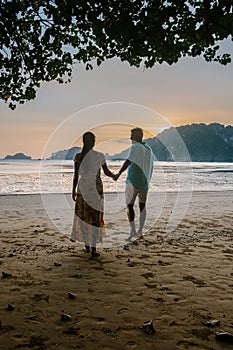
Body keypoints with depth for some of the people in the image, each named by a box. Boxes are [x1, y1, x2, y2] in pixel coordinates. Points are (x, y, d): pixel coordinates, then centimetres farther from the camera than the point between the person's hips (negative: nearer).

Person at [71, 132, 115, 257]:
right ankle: (93, 248, 2)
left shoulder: (78, 156, -4)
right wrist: (115, 176, 26)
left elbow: (76, 175, -2)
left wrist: (74, 190, 9)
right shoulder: (100, 156, -5)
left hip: (82, 188, 1)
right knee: (96, 217, 4)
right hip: (96, 189, -1)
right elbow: (107, 172, 4)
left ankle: (87, 245, 20)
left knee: (83, 216, 13)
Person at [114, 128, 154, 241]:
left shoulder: (135, 147, -8)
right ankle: (140, 231, 17)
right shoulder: (148, 149, 14)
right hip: (144, 182, 6)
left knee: (130, 206, 2)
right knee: (142, 205, 17)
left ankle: (132, 230, -9)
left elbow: (128, 161, -25)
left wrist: (119, 173, -34)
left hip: (133, 182, -6)